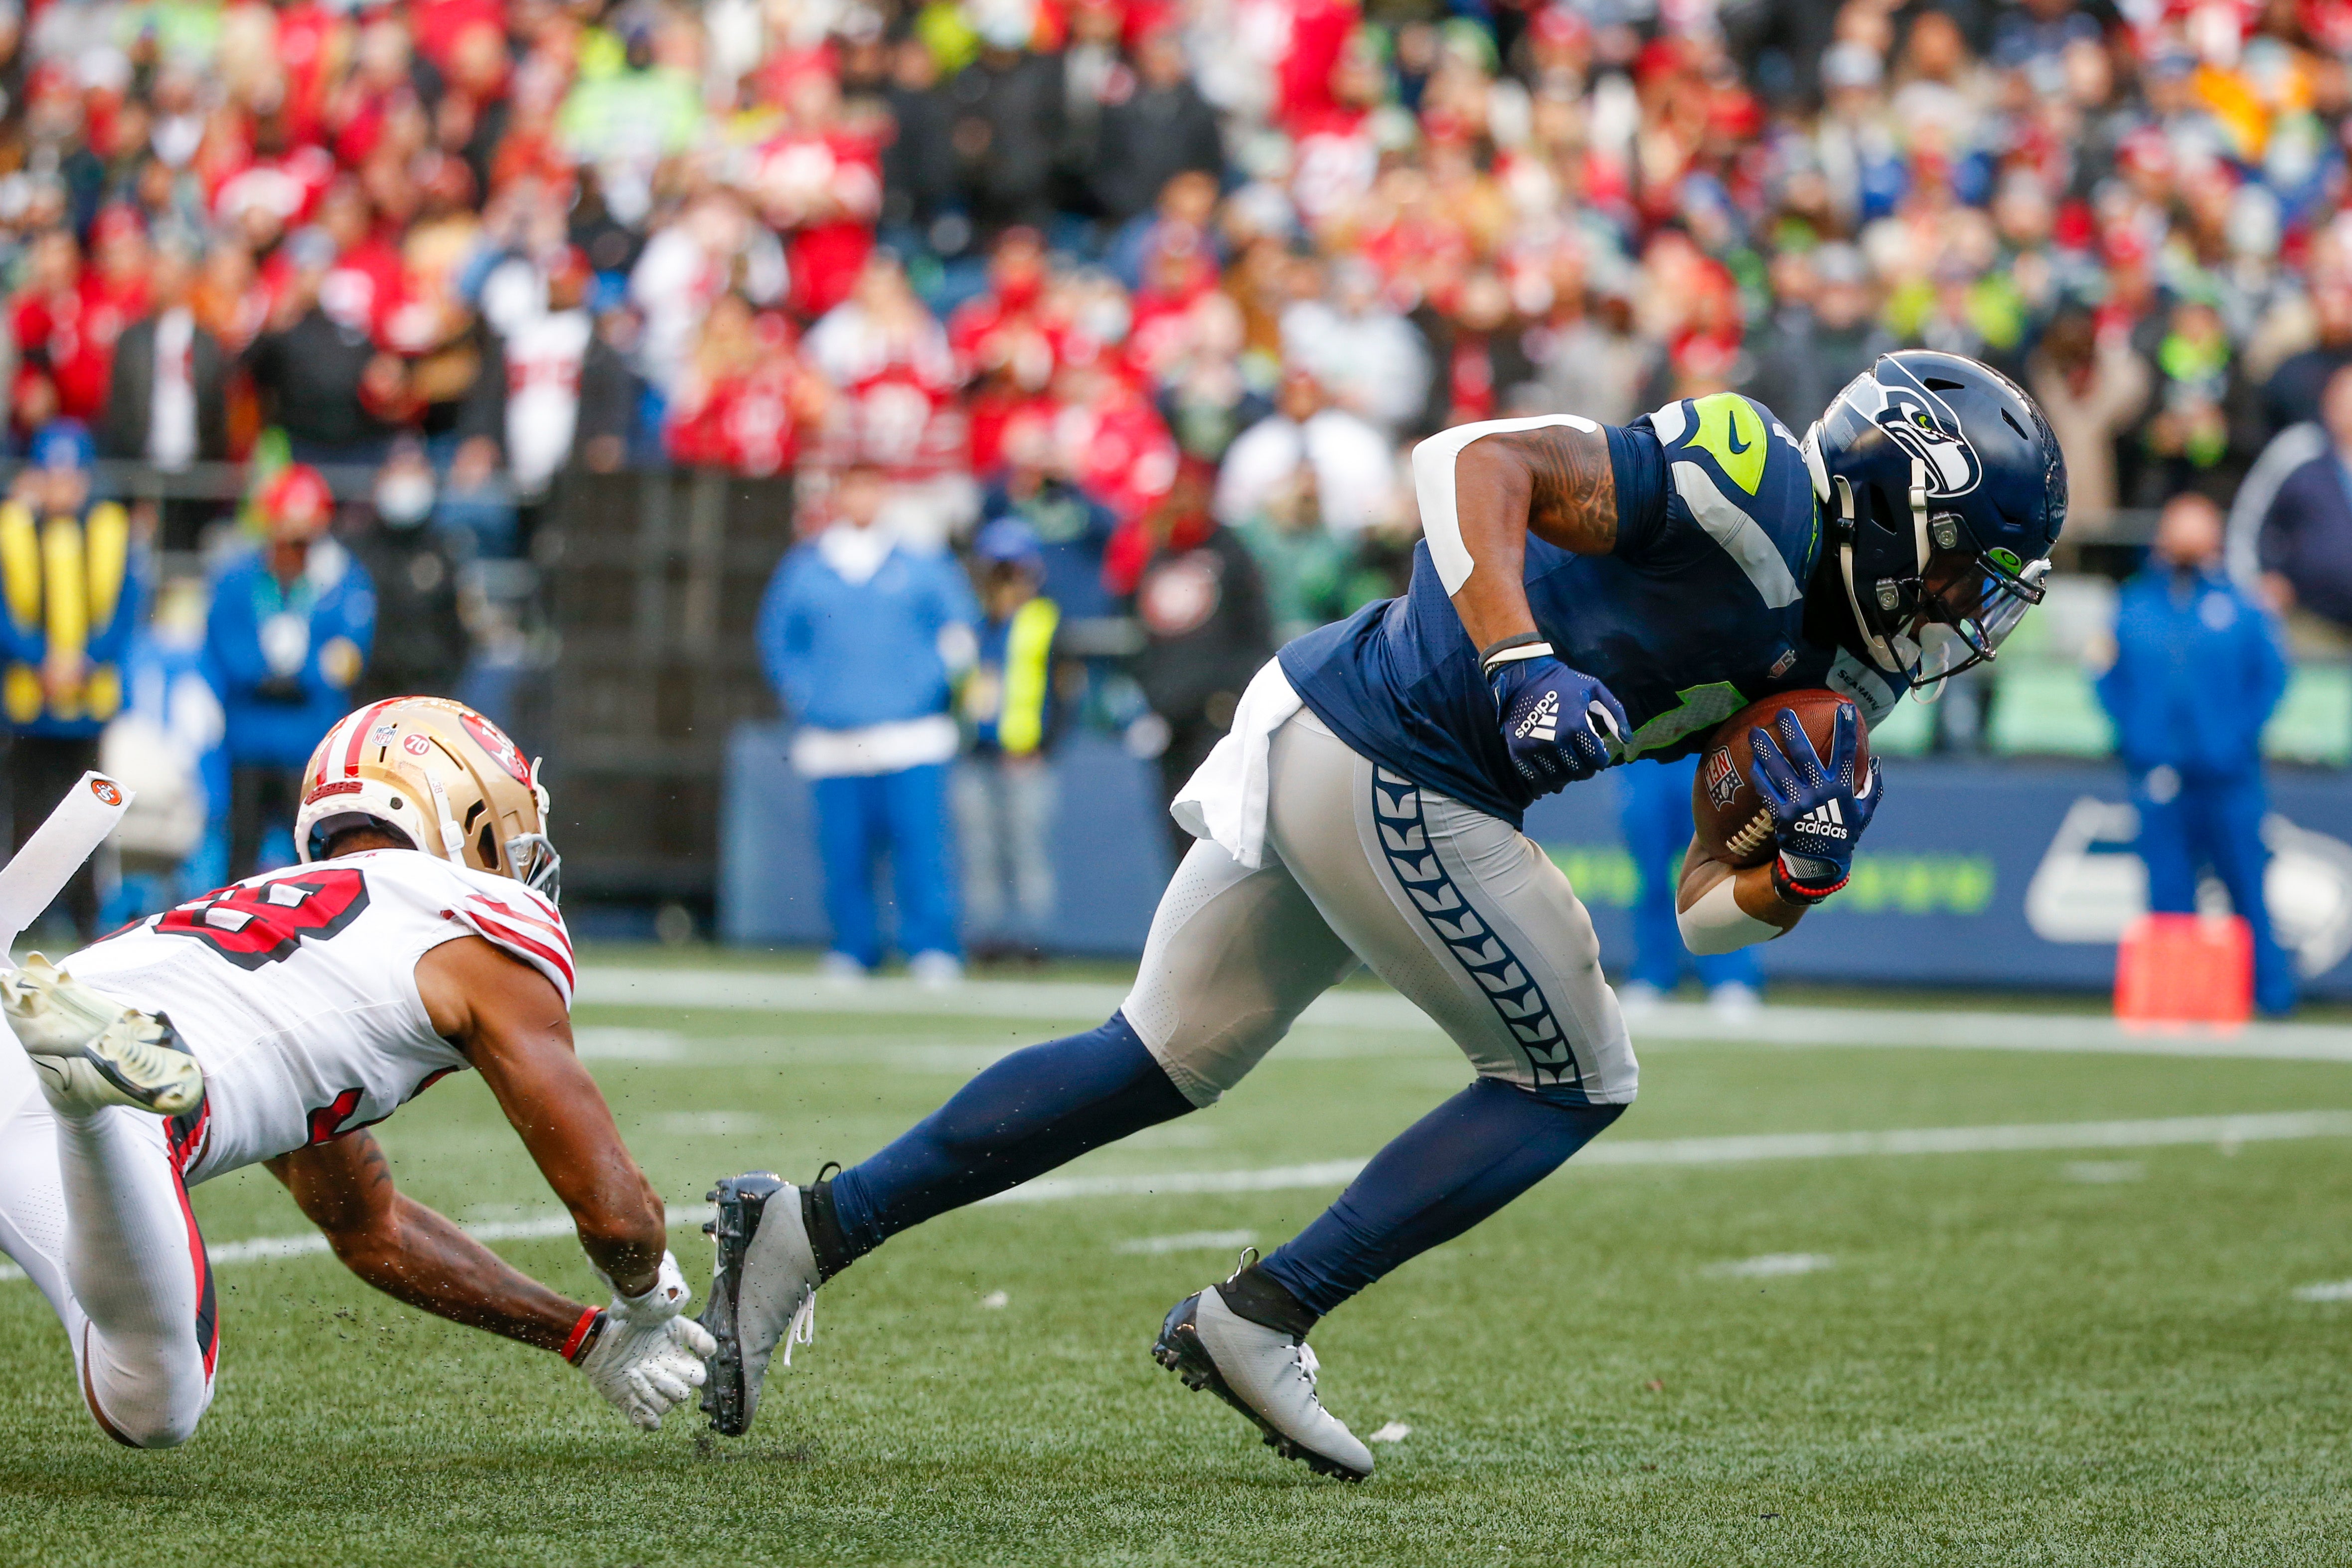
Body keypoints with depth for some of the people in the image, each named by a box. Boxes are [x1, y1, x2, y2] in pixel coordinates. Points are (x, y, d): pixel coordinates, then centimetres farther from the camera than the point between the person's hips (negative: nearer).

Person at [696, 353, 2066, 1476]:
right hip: (1387, 779, -9)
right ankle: (1258, 1320, 4)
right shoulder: (1753, 485, -13)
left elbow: (1686, 911, 14)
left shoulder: (1808, 671, 15)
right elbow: (1478, 460, -22)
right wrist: (1521, 665, -32)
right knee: (1573, 1081, 5)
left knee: (1163, 1062, 17)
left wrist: (1797, 880, -5)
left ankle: (811, 1228, 19)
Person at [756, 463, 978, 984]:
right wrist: (805, 699, 6)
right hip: (832, 740, 1)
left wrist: (930, 682, -3)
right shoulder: (803, 569, 8)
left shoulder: (920, 564, 4)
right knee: (843, 849, 0)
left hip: (912, 740, -1)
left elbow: (960, 628, 10)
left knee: (920, 841, -9)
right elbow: (777, 640, 16)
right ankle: (853, 947, 13)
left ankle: (933, 948, -4)